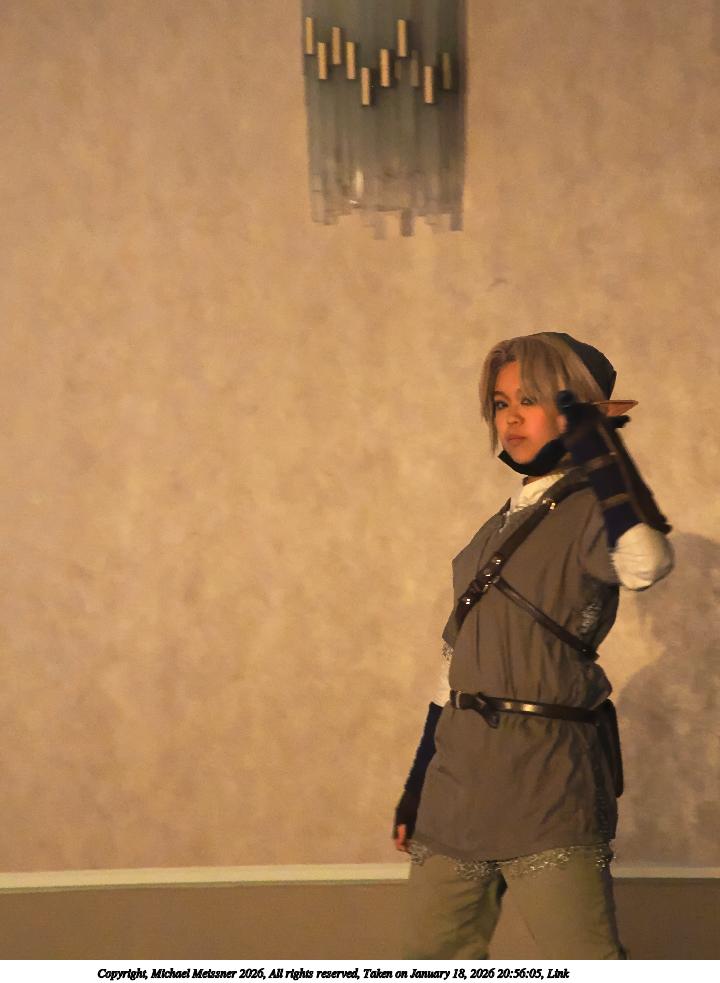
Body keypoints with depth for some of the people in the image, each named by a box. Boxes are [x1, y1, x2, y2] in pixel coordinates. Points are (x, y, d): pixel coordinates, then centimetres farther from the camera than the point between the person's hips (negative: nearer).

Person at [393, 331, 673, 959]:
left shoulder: (589, 514, -6)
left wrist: (595, 435, -22)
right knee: (435, 957, 12)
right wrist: (417, 786, 19)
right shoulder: (500, 530, 17)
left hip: (547, 784, -8)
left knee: (584, 963, -11)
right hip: (460, 781, 8)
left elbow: (646, 562, -31)